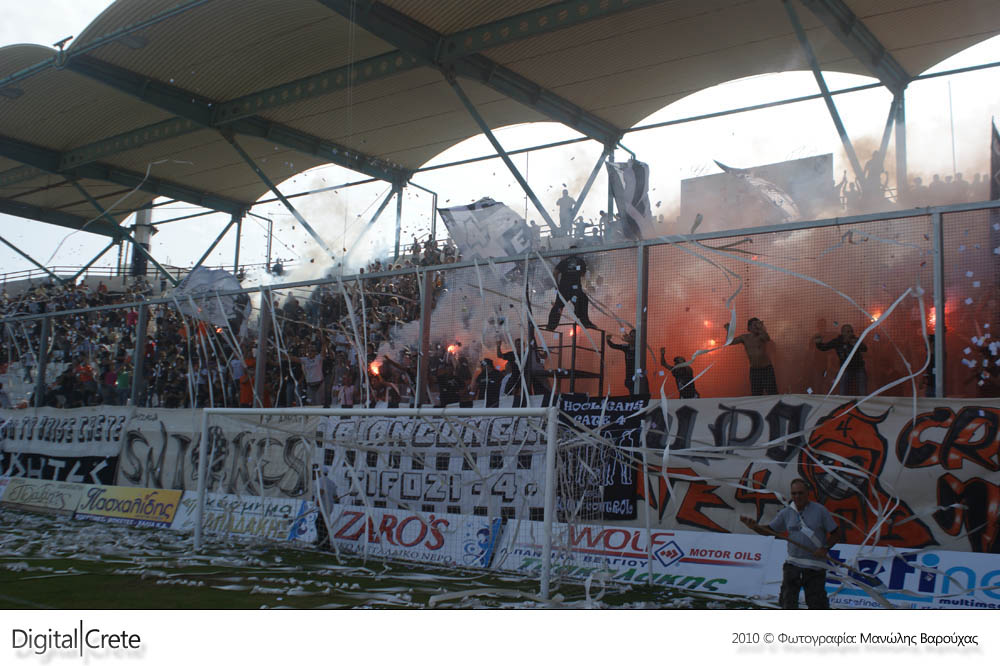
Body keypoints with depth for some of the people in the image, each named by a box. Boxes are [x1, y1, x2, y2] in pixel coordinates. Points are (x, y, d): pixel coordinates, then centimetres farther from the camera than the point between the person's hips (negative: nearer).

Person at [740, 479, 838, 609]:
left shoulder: (820, 510, -5)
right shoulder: (786, 513, 4)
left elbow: (834, 533, 0)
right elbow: (769, 530, 9)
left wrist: (825, 548, -15)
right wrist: (755, 526, -10)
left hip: (815, 566, -3)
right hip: (792, 563, 3)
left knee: (817, 603, 2)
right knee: (788, 600, 0)